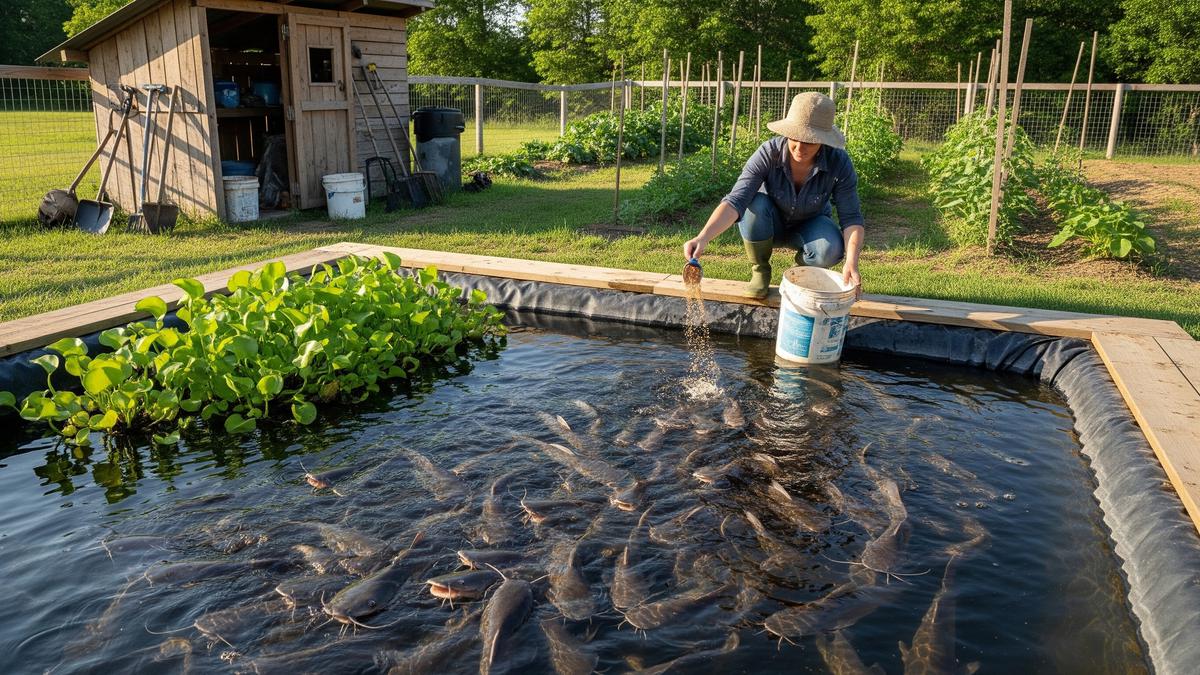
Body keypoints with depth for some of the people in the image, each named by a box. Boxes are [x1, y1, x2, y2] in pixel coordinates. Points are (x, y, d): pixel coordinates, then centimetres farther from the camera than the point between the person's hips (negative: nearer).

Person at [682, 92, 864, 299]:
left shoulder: (839, 163, -26)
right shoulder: (767, 154, -30)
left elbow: (851, 217, -23)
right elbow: (735, 201, -39)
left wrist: (851, 263, -41)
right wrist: (703, 237, -55)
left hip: (810, 225, 0)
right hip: (769, 224, 0)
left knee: (829, 250, -34)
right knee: (755, 204, -34)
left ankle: (803, 269, 4)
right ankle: (760, 271, -9)